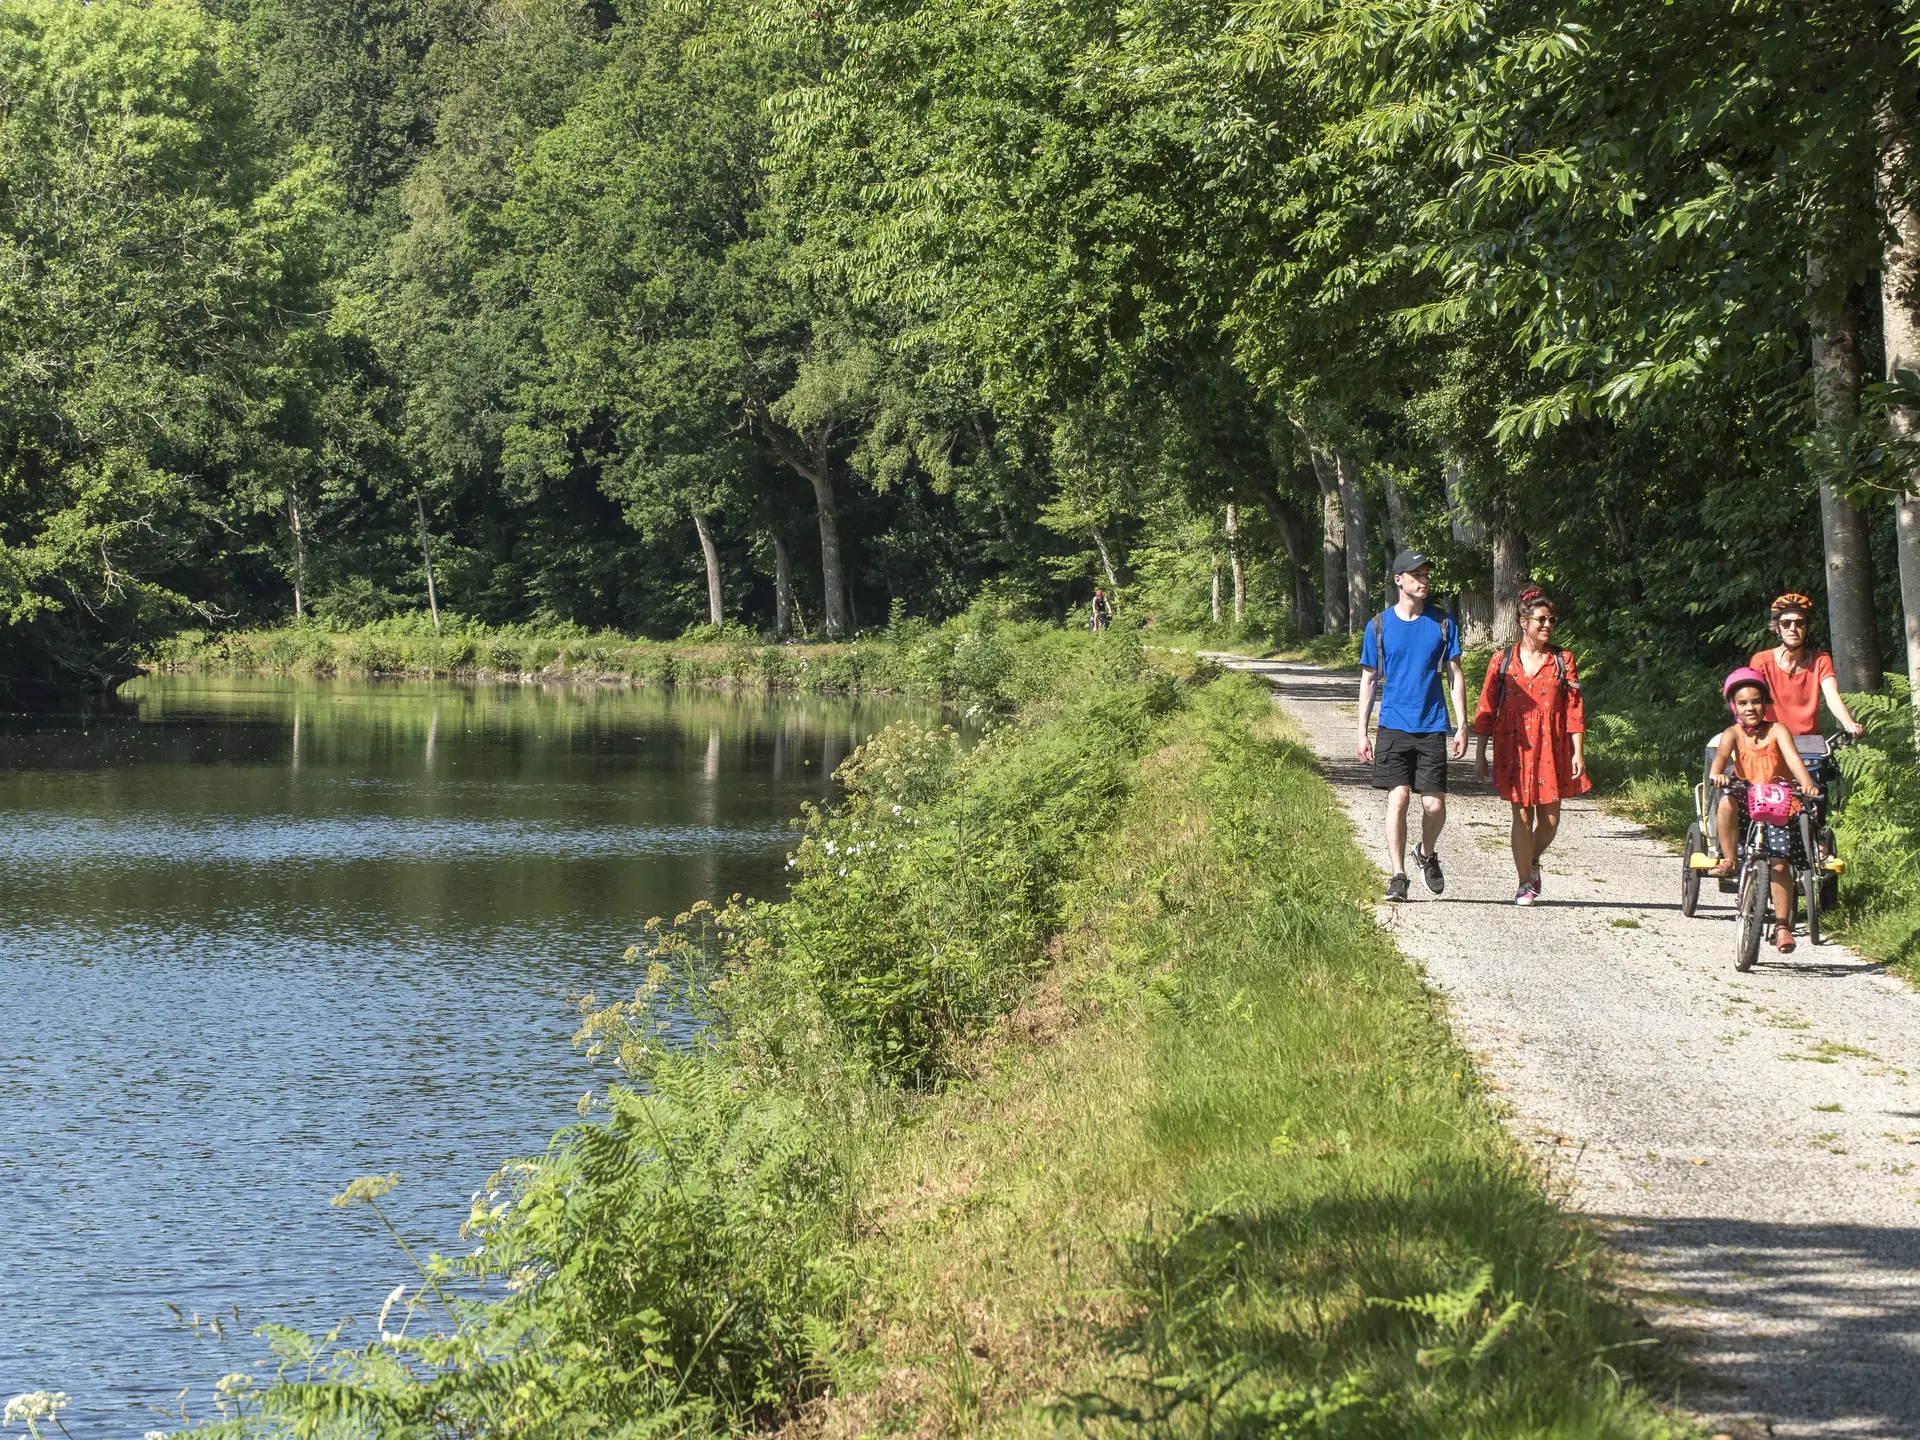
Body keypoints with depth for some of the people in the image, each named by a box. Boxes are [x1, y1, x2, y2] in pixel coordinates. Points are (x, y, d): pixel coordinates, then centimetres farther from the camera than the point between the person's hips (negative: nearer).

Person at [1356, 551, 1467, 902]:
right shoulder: (1380, 625, 4)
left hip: (1432, 727, 1)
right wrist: (1361, 732, 5)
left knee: (1434, 805, -2)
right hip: (1393, 726, -1)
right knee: (1398, 797, -11)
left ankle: (1427, 854, 27)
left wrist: (1462, 727, 2)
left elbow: (1455, 675, 9)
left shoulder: (1442, 623, 5)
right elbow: (1368, 679, 9)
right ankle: (1397, 876, -4)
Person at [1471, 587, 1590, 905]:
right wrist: (1479, 755, 2)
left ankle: (1531, 861, 32)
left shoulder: (1562, 661, 5)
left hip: (1552, 748, 1)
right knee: (1522, 814, -2)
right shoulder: (1502, 661, 3)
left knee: (1550, 818, 2)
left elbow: (1574, 710, 3)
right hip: (1515, 748, -1)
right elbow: (1486, 709, 5)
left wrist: (1578, 752, -5)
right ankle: (1525, 884, 8)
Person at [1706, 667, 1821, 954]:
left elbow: (1792, 757, -21)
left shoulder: (1777, 730, -4)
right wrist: (1716, 774, -45)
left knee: (1779, 863, -12)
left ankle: (1782, 925, -2)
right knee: (1727, 803, -35)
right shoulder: (1733, 733, -1)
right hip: (1747, 800, 1)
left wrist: (1806, 783, -40)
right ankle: (1729, 860, -21)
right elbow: (1722, 754, -21)